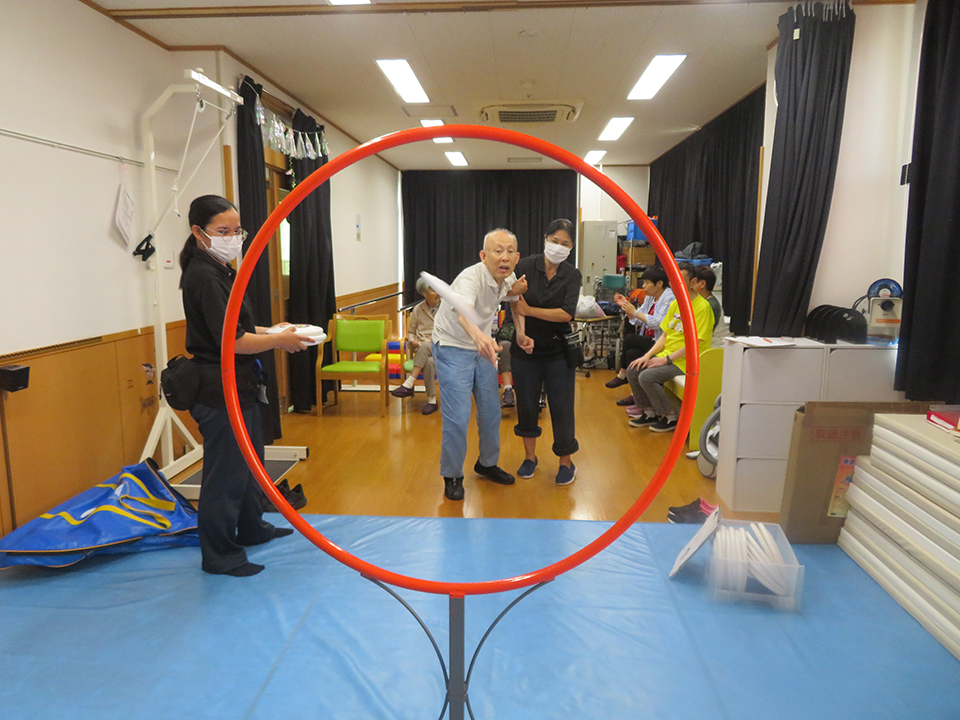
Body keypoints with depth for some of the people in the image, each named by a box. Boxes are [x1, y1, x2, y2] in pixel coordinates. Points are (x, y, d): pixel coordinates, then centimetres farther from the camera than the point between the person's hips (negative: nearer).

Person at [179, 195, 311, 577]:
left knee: (249, 461, 23)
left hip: (238, 387, 11)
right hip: (221, 391, -11)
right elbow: (231, 341, -24)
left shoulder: (219, 271, 12)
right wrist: (280, 341, -13)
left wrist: (270, 331, 8)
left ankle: (251, 528, 41)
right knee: (225, 473, 1)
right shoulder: (204, 277, -20)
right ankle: (220, 555, 16)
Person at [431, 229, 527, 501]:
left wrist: (515, 291, -8)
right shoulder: (471, 278, -31)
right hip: (452, 348, -7)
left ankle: (487, 463, 34)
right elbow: (463, 312, -52)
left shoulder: (507, 278, -8)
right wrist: (479, 336, -74)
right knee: (457, 417, -9)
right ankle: (452, 476, 11)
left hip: (482, 346, 7)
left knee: (491, 411, 12)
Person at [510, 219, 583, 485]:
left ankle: (566, 462, 21)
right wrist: (521, 333, -28)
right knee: (526, 404, 10)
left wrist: (530, 310, -18)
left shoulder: (572, 276, -3)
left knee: (561, 407, 2)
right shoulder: (526, 266, -5)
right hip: (526, 347, 1)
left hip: (558, 350, 0)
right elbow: (515, 304, -13)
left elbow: (566, 314, -15)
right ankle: (530, 456, 30)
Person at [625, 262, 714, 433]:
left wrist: (667, 359, -19)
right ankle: (650, 412, 10)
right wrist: (647, 355, 0)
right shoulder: (675, 303, 11)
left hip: (685, 361, -9)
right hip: (666, 355, 9)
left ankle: (672, 417, -6)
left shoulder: (702, 307, -15)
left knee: (647, 377, -24)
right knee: (632, 370, -3)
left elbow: (696, 343, -20)